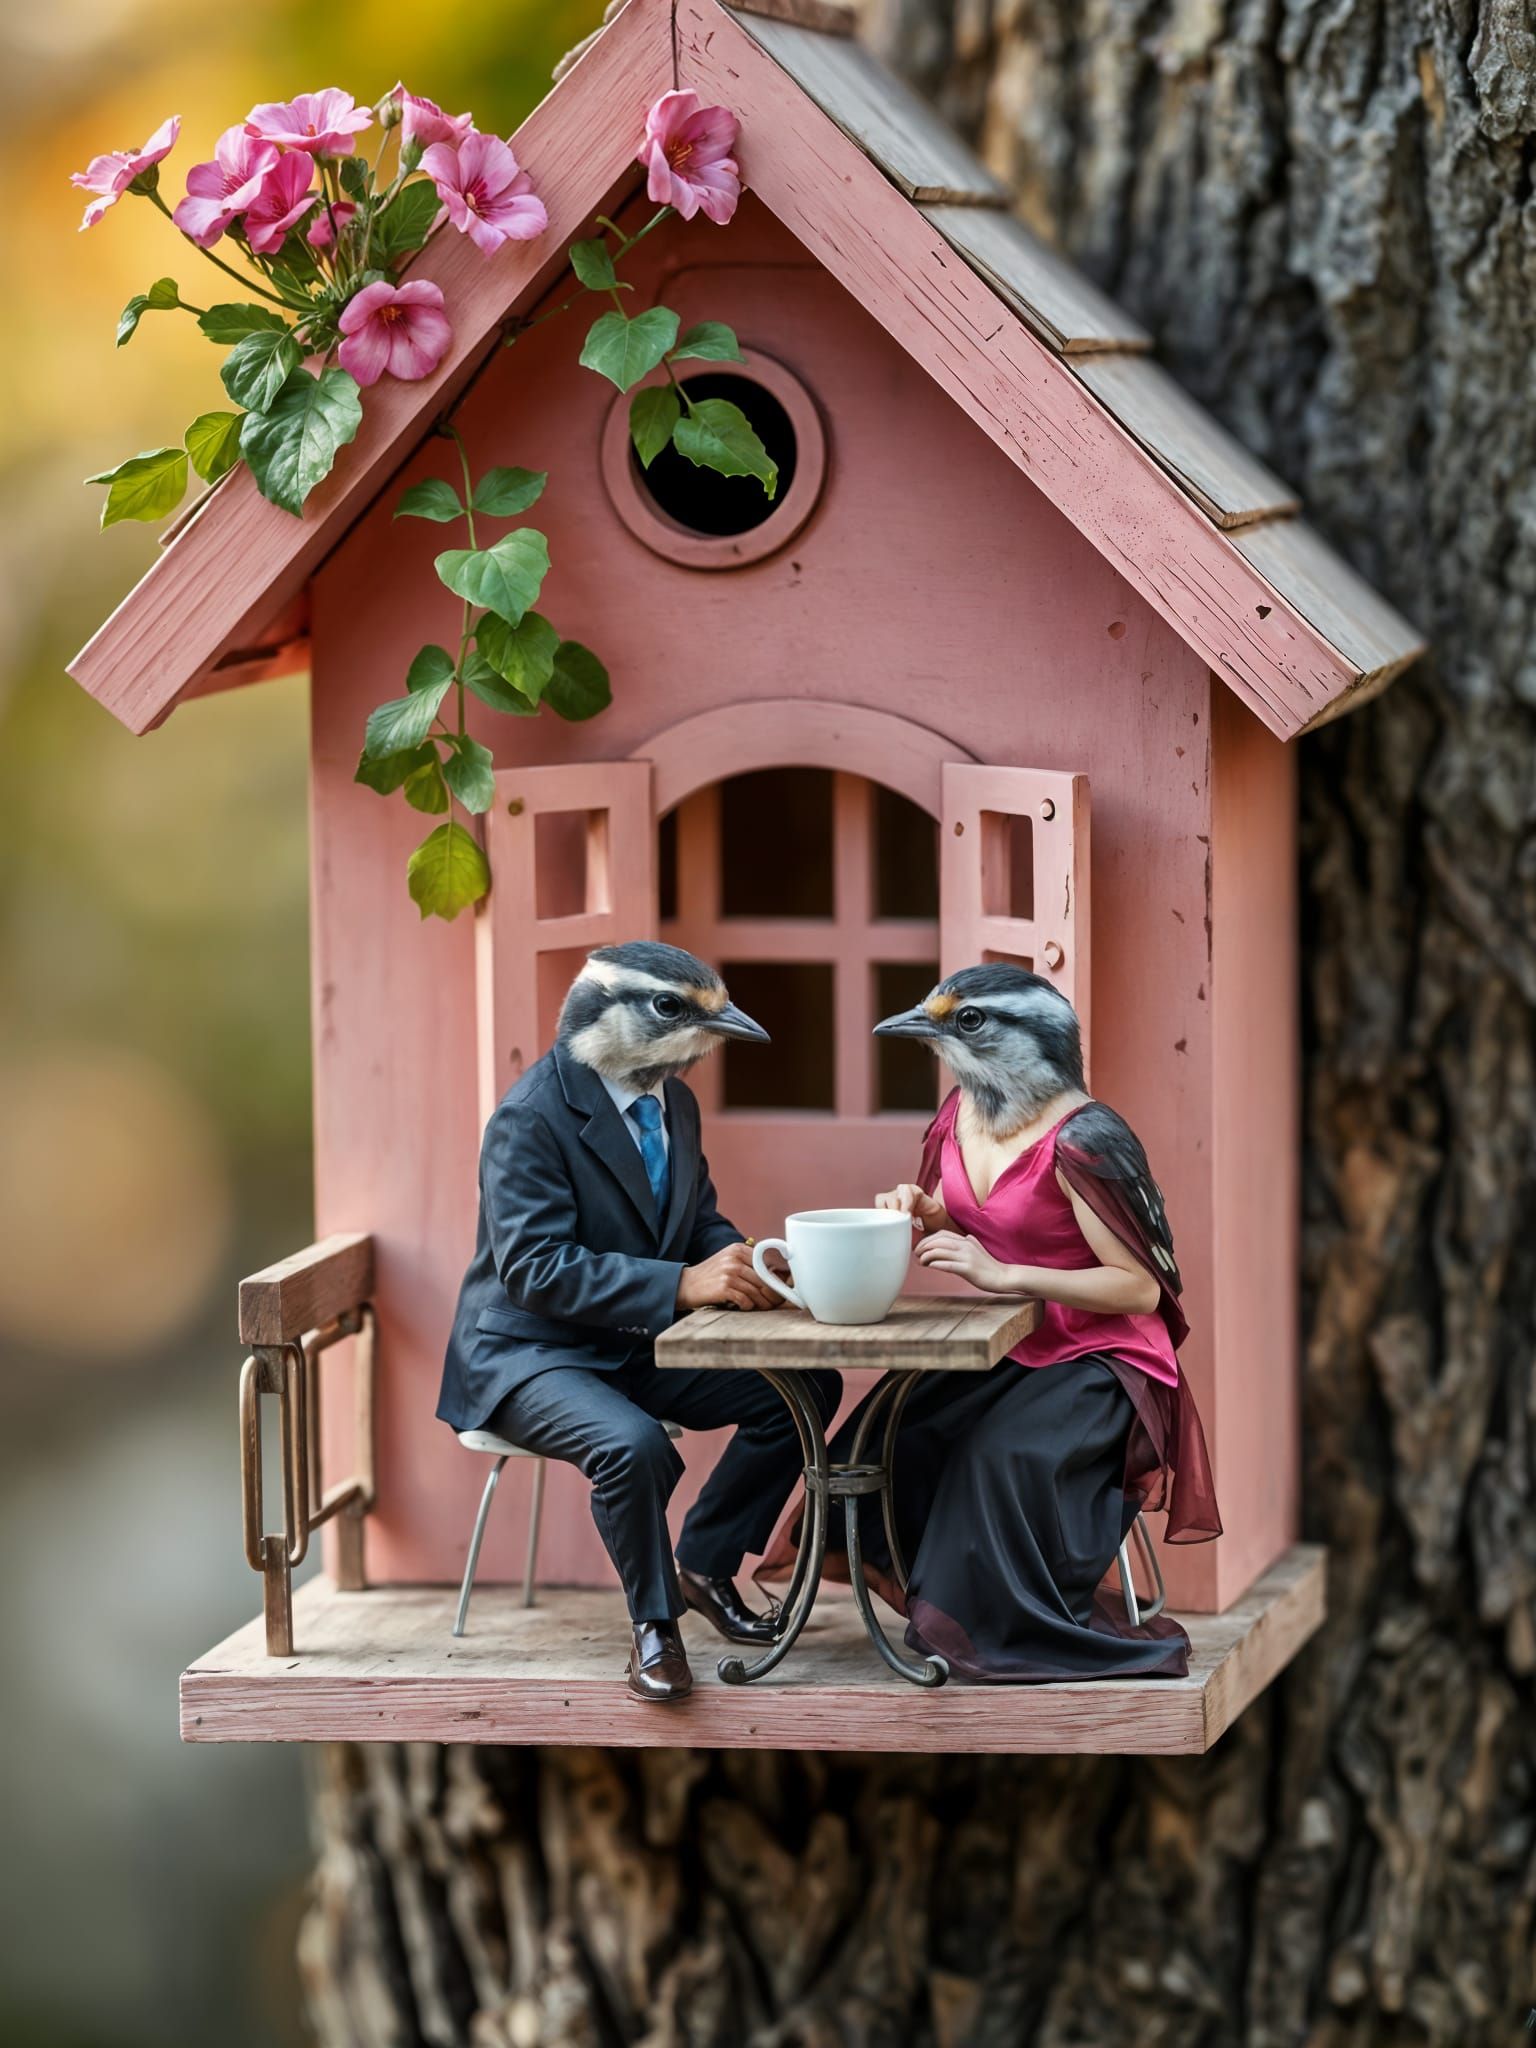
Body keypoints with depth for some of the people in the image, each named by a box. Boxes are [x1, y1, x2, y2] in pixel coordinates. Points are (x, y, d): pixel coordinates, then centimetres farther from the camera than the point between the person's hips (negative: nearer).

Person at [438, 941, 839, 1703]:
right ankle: (652, 1625, -13)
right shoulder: (532, 1117, -21)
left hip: (636, 1345, 8)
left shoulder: (674, 1102, 5)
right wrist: (682, 1285, -36)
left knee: (805, 1387, -5)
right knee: (632, 1442, -37)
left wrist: (743, 1265, -12)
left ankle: (705, 1566, 10)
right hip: (528, 1350, -8)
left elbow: (701, 1219, 15)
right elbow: (534, 1267, -29)